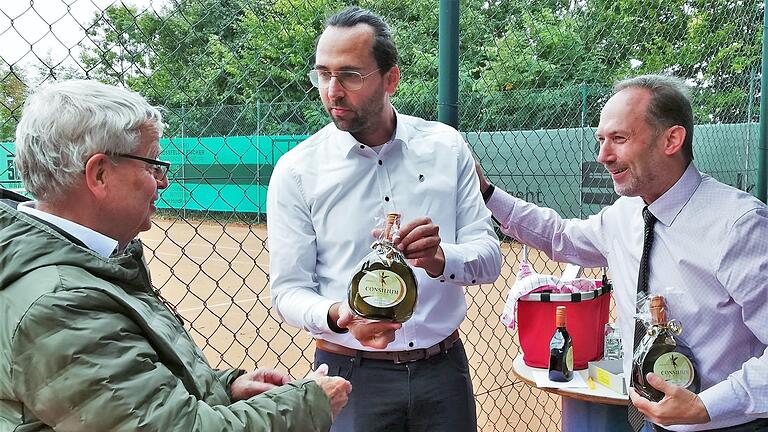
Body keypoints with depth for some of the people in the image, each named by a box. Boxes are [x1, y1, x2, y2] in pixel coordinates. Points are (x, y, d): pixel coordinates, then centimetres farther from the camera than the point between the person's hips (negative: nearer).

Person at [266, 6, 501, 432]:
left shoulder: (446, 146, -2)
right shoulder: (296, 170, -8)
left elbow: (488, 257, -3)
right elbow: (288, 291, -7)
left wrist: (440, 259, -24)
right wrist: (338, 316, -27)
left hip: (443, 369, 3)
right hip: (350, 375, -2)